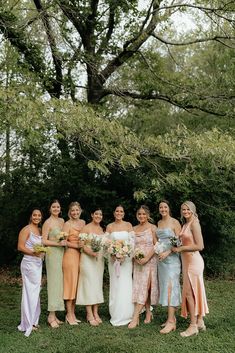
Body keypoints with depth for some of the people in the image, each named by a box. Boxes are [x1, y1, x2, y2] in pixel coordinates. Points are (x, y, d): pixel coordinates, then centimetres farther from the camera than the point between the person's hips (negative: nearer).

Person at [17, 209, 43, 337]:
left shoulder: (40, 230, 14)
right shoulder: (26, 229, -8)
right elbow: (20, 247, -13)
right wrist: (33, 252, -24)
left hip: (38, 264, 8)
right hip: (29, 263, -8)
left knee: (35, 292, 10)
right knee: (30, 292, -6)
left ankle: (32, 321, 19)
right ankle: (27, 325, 1)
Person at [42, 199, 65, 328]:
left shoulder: (62, 221, 13)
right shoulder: (48, 222, -6)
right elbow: (44, 241, -10)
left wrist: (65, 241, 6)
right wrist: (58, 243, -16)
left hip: (61, 253, 7)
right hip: (52, 254, -7)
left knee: (59, 282, 7)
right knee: (53, 282, -6)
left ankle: (53, 315, 15)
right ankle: (51, 316, 1)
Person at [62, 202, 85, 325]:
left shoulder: (83, 222, 14)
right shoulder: (67, 224, -4)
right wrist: (77, 245, -18)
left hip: (80, 255, 6)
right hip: (70, 255, -6)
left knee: (76, 284, 8)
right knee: (70, 283, -3)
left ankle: (73, 314, 15)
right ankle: (69, 315, 4)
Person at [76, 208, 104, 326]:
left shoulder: (101, 229, 14)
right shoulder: (86, 228, -7)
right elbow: (81, 244, -12)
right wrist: (90, 252, -26)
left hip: (99, 259, 7)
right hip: (88, 259, -7)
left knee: (98, 285, 8)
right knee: (89, 285, -6)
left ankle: (95, 313, 15)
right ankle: (89, 315, 0)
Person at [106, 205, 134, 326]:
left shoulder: (128, 225, 5)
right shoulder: (109, 226, 6)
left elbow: (132, 241, 1)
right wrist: (113, 254, -13)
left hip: (126, 258, -1)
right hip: (113, 258, 1)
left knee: (125, 284, -2)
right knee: (115, 285, 3)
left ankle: (125, 315, 9)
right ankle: (116, 316, 12)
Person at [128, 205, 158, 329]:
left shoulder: (152, 227, -2)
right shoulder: (134, 229, 11)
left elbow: (156, 245, -8)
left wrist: (147, 258, -17)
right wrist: (134, 257, -6)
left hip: (149, 261, -5)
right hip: (137, 262, 5)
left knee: (144, 287, -8)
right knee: (140, 288, 7)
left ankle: (135, 318, -10)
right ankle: (148, 313, 20)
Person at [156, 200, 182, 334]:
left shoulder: (175, 222, -7)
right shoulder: (159, 223, 13)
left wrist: (167, 252, -20)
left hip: (172, 258, -7)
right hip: (161, 258, 7)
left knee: (170, 287, -10)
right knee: (165, 287, 8)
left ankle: (171, 322, -9)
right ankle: (172, 317, 16)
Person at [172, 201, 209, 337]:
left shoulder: (194, 223, -12)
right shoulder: (185, 225, 14)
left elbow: (199, 246, -18)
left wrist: (181, 248, -14)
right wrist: (178, 246, 1)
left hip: (194, 260, -9)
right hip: (187, 261, 9)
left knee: (189, 292, -5)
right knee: (193, 292, 13)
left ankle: (193, 326, 2)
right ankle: (200, 322, 21)